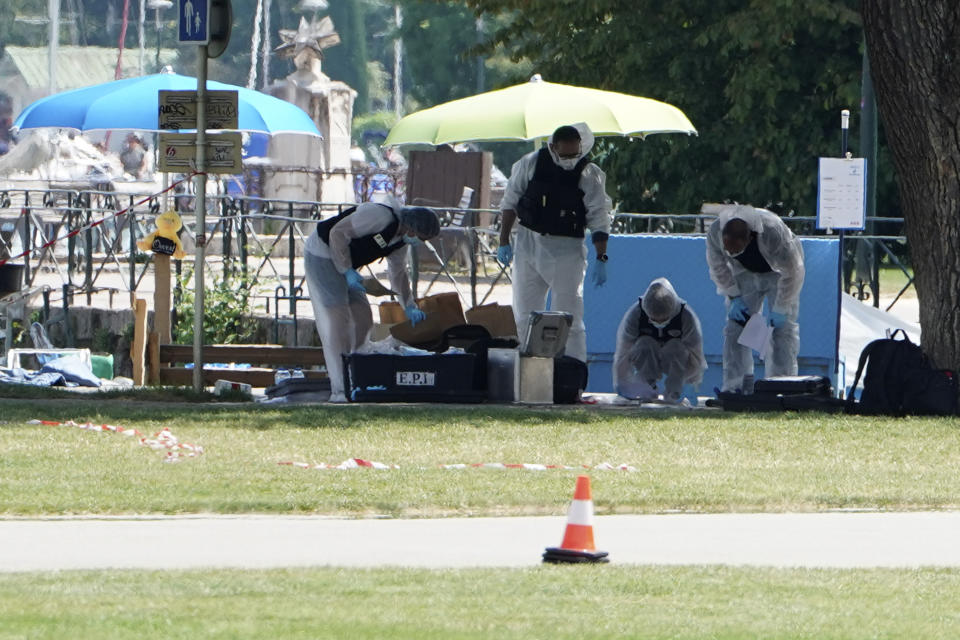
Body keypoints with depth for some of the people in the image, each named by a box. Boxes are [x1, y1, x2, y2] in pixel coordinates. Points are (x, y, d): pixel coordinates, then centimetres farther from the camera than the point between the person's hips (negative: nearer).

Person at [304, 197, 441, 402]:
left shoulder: (401, 239, 6)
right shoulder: (380, 216, -25)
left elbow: (398, 273, 19)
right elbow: (338, 233, -25)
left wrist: (410, 307, 13)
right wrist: (348, 271, -24)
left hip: (342, 262, 10)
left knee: (363, 318, 9)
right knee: (338, 319, -16)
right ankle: (339, 390, -19)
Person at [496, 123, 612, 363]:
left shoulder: (590, 176, -7)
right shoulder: (530, 165, -2)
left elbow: (599, 220, -6)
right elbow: (510, 203, 8)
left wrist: (601, 259, -13)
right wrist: (504, 242, 6)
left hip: (567, 250, -3)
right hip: (528, 245, 3)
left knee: (569, 320, -9)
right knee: (525, 316, 7)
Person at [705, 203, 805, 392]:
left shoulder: (774, 233, -41)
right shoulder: (714, 233, -30)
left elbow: (792, 272, -26)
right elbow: (718, 268, -8)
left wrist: (781, 309, -23)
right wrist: (733, 297, -11)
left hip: (778, 273, -3)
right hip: (745, 274, 3)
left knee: (783, 327, -13)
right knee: (735, 327, -8)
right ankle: (733, 386, -7)